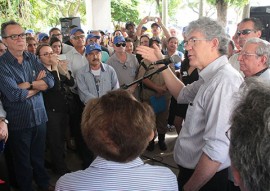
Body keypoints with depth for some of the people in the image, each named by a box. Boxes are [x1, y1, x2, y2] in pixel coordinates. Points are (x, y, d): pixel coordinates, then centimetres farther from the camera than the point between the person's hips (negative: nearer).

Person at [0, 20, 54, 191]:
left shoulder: (33, 59, 3)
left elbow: (50, 81, -7)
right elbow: (14, 94, -22)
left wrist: (29, 85, -19)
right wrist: (39, 84, -9)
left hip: (39, 117, 4)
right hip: (18, 121, -4)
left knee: (39, 156, 21)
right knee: (23, 162, 16)